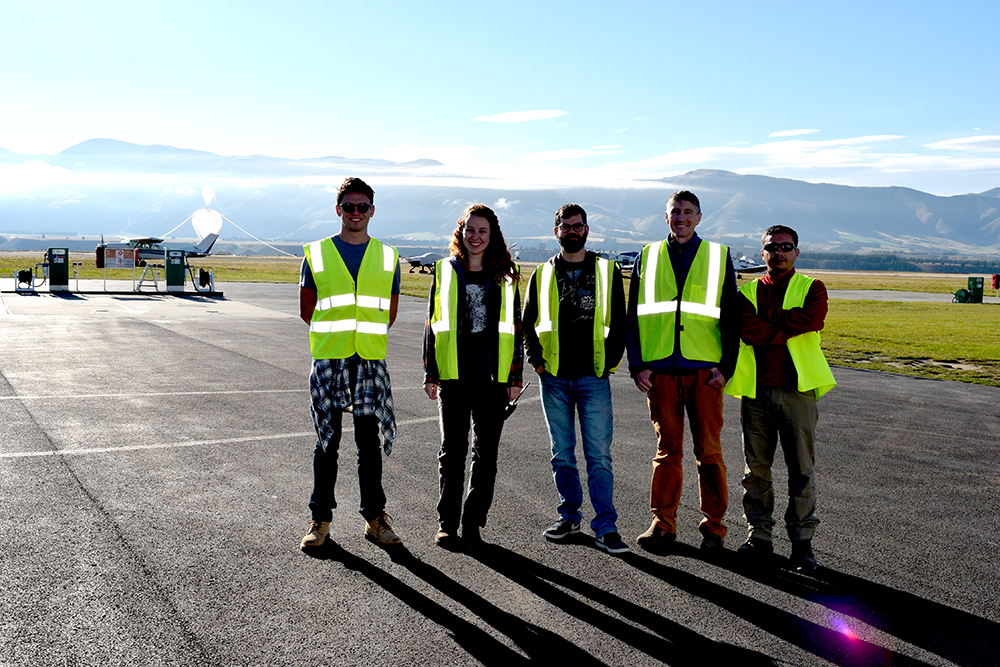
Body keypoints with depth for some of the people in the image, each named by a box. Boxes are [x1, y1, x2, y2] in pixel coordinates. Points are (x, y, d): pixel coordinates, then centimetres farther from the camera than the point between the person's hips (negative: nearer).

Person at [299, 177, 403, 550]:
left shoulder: (387, 257, 9)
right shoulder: (317, 254, 6)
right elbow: (306, 310, 9)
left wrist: (365, 335, 10)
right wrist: (335, 334, 6)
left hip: (370, 362, 1)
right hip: (328, 360, -1)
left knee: (370, 442, 4)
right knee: (327, 441, 5)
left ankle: (375, 518, 15)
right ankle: (321, 518, 16)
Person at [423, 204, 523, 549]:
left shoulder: (505, 275, 8)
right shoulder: (445, 271, 7)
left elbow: (514, 326, 8)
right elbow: (432, 324, 8)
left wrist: (514, 377, 3)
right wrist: (430, 374, 3)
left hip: (492, 376, 1)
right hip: (453, 375, -1)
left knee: (486, 452, 5)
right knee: (452, 451, 3)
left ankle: (473, 523, 16)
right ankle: (447, 523, 13)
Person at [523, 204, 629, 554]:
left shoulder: (607, 271, 5)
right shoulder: (543, 274, 8)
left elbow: (619, 322, 7)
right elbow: (528, 322, 14)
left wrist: (609, 361, -2)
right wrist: (537, 361, 3)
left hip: (594, 377, -2)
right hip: (554, 378, 2)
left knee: (599, 455, -3)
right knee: (562, 454, 10)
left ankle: (605, 528, 2)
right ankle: (569, 516, 23)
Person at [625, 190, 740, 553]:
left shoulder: (718, 257, 9)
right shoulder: (648, 257, 11)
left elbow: (731, 316, 8)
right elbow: (634, 315, 10)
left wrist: (726, 367, -2)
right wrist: (638, 366, 0)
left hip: (704, 369, -1)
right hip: (660, 369, 1)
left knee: (709, 450, 1)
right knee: (667, 449, 5)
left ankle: (713, 527, 12)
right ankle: (662, 524, 13)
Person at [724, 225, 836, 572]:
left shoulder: (812, 289, 7)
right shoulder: (748, 291, 11)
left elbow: (812, 319, -15)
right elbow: (748, 330, -9)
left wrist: (768, 323, -10)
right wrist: (788, 329, -12)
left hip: (798, 389, -1)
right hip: (756, 390, 2)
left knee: (802, 469, 1)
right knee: (756, 468, 6)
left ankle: (802, 540, 11)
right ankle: (759, 536, 16)